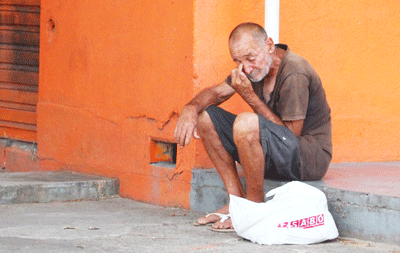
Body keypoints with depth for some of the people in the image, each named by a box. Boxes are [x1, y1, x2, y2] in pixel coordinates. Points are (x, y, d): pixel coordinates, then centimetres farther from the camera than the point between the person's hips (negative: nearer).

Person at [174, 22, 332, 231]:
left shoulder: (295, 75, -23)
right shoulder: (254, 66, 3)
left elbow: (291, 134, -22)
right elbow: (216, 93, 10)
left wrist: (251, 97, -23)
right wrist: (191, 108, -13)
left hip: (310, 157, -9)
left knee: (246, 122, -35)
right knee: (204, 116, 3)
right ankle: (237, 198, 1)